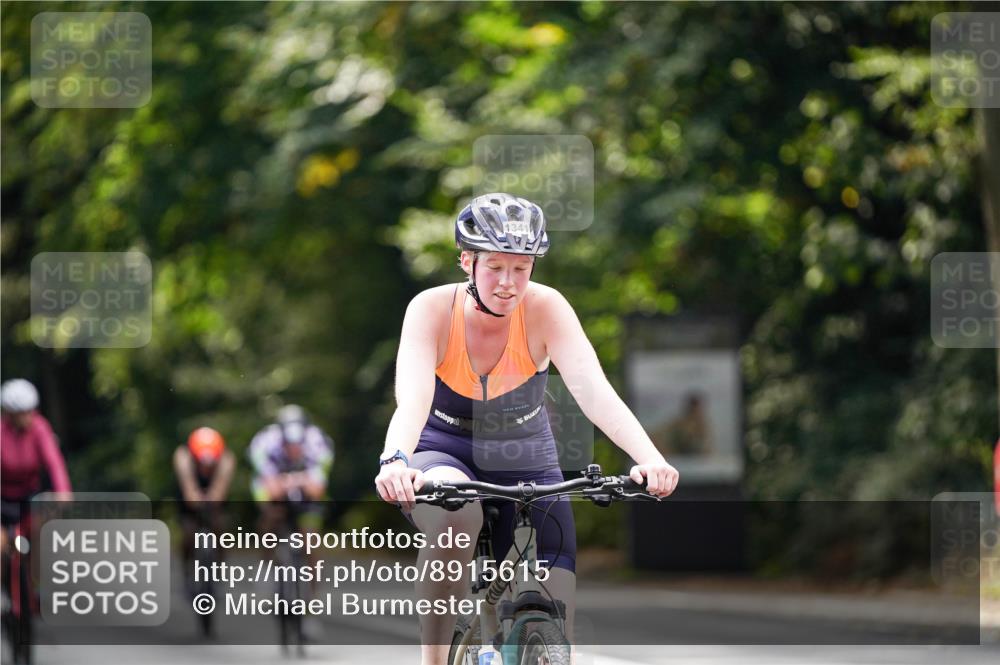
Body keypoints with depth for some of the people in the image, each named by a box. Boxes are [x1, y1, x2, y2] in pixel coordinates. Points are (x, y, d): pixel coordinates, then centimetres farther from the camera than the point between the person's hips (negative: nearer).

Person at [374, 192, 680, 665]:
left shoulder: (545, 308, -18)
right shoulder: (433, 308, -20)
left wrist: (649, 459, -46)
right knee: (454, 515, -39)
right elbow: (412, 398, -35)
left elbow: (593, 391, -29)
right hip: (445, 453, -2)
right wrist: (395, 461, -57)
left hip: (524, 461, 2)